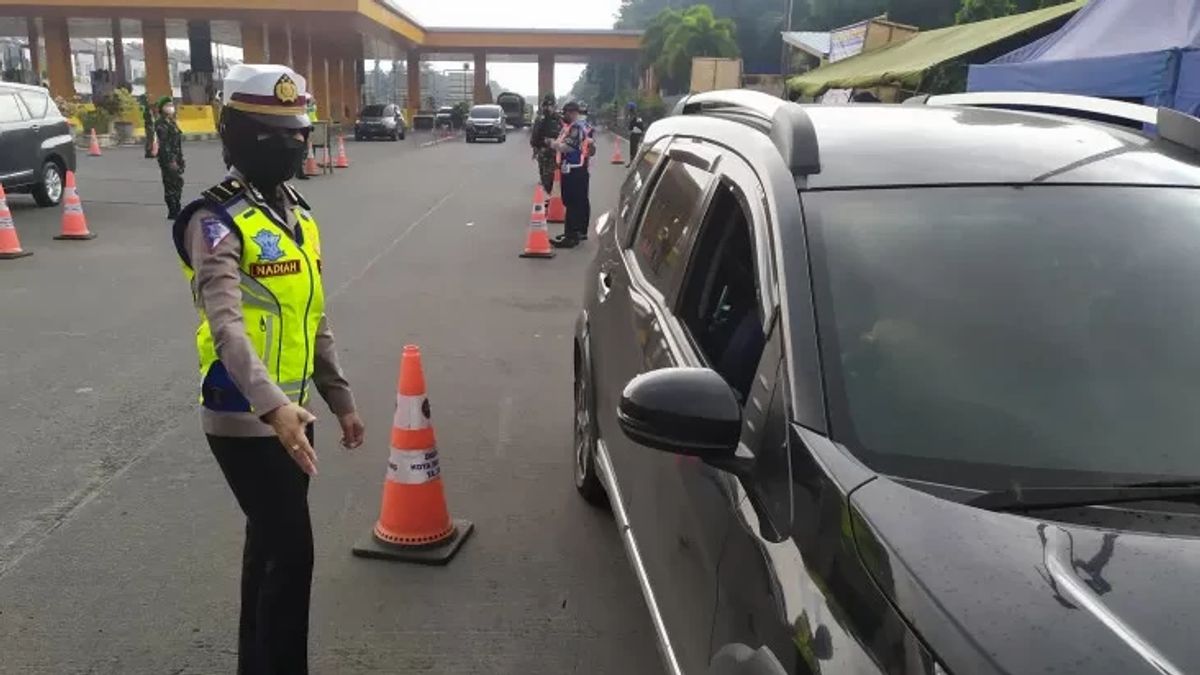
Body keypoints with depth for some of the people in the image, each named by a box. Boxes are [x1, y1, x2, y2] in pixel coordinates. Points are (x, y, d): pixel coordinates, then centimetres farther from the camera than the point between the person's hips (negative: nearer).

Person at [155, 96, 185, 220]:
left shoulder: (172, 122, 19)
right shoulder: (161, 124, -11)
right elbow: (164, 144, -18)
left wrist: (181, 159, 22)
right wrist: (170, 161, -23)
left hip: (175, 158, 10)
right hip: (168, 159, -10)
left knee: (178, 183, 13)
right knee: (171, 185, -8)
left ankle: (176, 211, 21)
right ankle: (173, 212, -4)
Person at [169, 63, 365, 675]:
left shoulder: (295, 213, 11)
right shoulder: (218, 221, -16)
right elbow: (226, 326, -31)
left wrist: (340, 400, 15)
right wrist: (272, 406, -44)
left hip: (287, 411, 8)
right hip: (246, 419, -8)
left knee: (268, 545, 18)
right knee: (291, 551, -5)